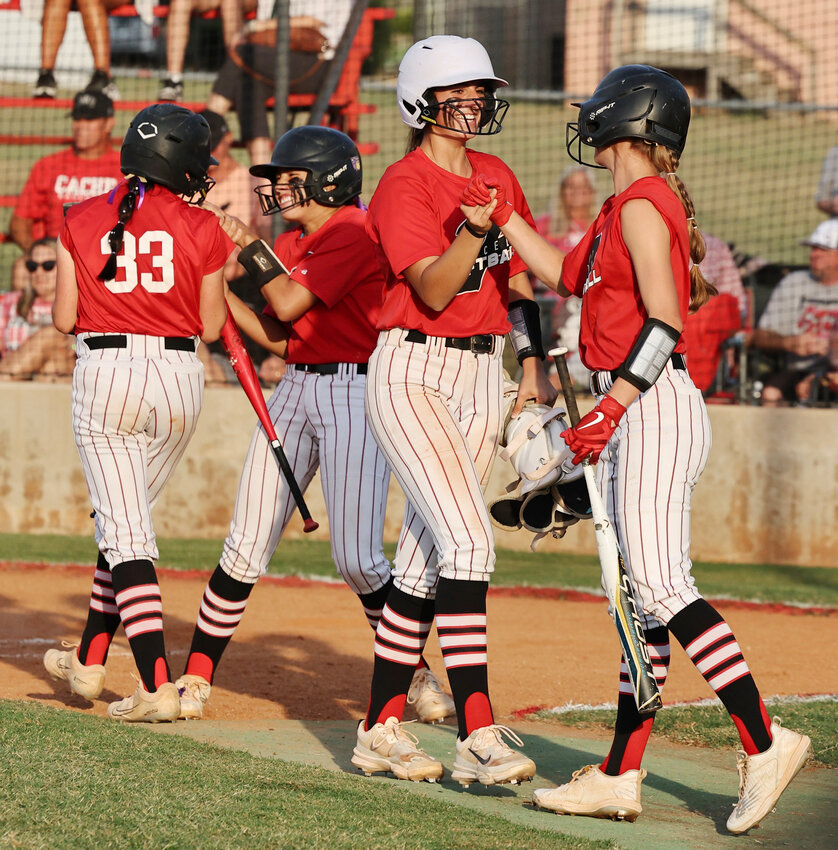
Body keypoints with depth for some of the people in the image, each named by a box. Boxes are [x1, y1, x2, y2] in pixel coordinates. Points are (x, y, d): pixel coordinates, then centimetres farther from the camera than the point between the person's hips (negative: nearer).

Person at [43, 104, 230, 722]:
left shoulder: (82, 222, 0)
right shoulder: (202, 229, -2)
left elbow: (64, 319, 2)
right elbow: (211, 327, 3)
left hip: (105, 374, -2)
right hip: (179, 376, 2)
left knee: (125, 533, -3)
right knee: (128, 518, 20)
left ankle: (158, 686, -15)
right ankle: (90, 660, 30)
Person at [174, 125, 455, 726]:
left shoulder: (354, 233, -12)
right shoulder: (290, 245, 14)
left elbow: (290, 304, -18)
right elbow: (279, 338, 13)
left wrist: (248, 245, -7)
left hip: (357, 393, -7)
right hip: (296, 389, 7)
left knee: (357, 558, -8)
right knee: (247, 547, 1)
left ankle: (417, 675, 12)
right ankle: (196, 681, 5)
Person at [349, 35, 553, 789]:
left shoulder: (497, 177, 12)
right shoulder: (403, 187, -10)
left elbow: (518, 280, 20)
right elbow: (433, 290, -20)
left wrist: (535, 366, 16)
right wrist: (473, 230, -35)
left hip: (482, 375, 7)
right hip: (413, 372, -7)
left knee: (428, 556, 8)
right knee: (468, 539, -19)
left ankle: (382, 728, 14)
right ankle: (478, 737, -24)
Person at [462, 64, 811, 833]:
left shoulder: (641, 207, -12)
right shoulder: (632, 207, 18)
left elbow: (665, 321, -20)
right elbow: (567, 276, 29)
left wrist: (613, 404, -24)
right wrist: (501, 215, 25)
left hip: (655, 407, -10)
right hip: (634, 415, 10)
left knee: (661, 587, -16)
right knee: (642, 594, 8)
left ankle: (764, 742, -17)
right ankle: (621, 777, 10)